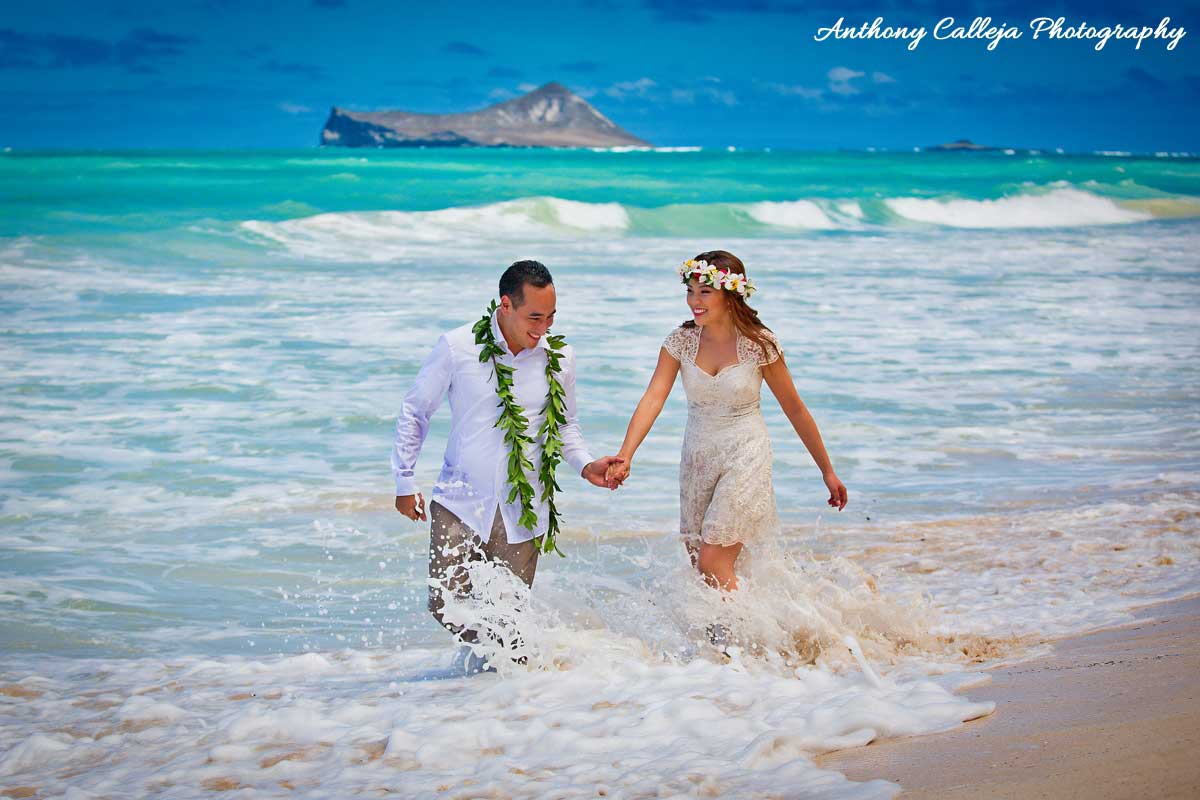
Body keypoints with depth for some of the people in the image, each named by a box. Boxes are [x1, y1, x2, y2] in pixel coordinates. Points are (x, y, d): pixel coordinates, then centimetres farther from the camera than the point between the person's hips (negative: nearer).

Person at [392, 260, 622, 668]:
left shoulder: (560, 358, -2)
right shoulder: (457, 347, -10)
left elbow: (565, 424, 14)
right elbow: (414, 412, 2)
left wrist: (585, 465, -4)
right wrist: (405, 482, 3)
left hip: (523, 511, 2)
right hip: (460, 501, -1)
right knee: (445, 605, -9)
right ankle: (476, 646, 24)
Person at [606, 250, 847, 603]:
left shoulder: (758, 344, -11)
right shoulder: (681, 341, -4)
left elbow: (795, 409, -3)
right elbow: (653, 398, -15)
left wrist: (828, 471, 3)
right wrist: (624, 455, -30)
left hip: (745, 456, -4)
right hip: (697, 457, 4)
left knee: (713, 561, -15)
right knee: (699, 562, 9)